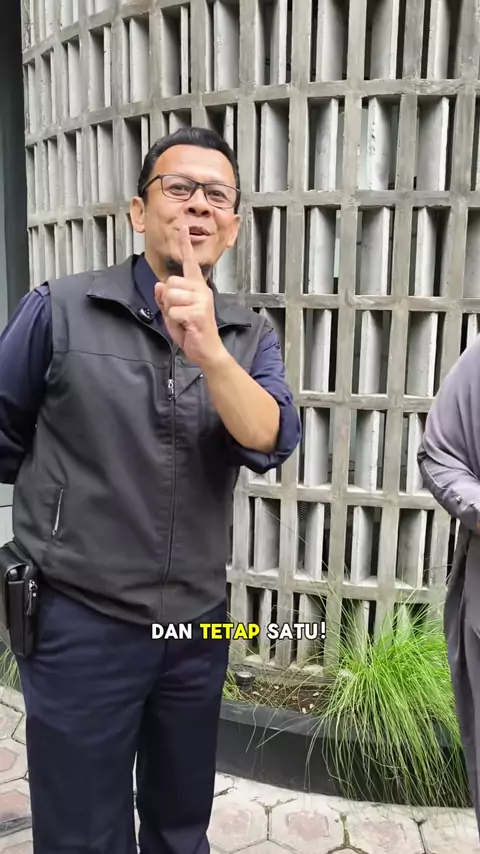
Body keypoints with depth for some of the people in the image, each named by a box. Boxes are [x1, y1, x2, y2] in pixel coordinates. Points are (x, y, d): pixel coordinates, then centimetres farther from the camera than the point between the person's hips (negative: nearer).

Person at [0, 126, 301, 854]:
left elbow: (271, 443, -18)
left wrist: (208, 350, -33)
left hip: (200, 623, 4)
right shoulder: (60, 311, -10)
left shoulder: (250, 336, -1)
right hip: (81, 623, -3)